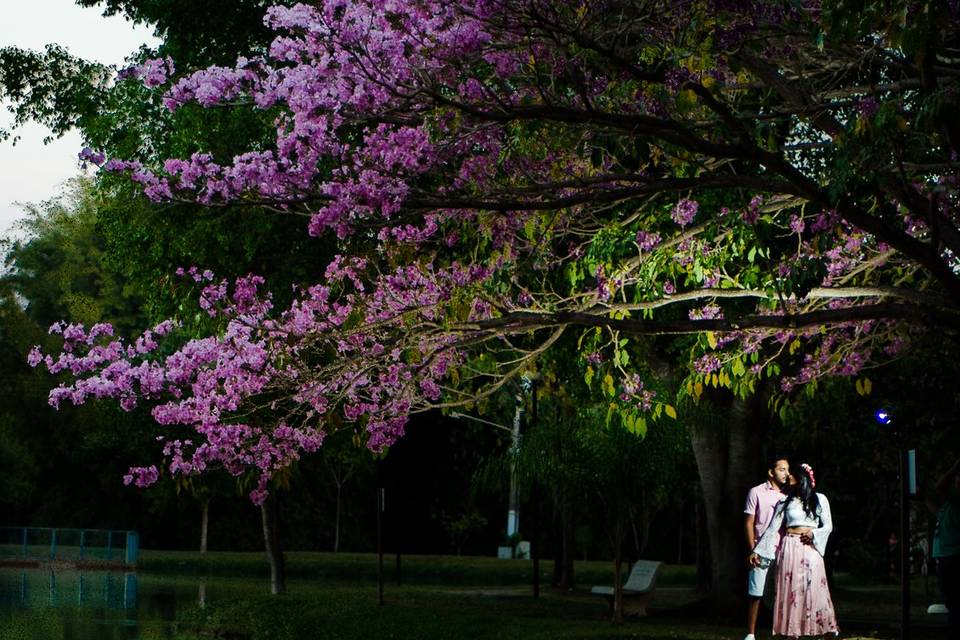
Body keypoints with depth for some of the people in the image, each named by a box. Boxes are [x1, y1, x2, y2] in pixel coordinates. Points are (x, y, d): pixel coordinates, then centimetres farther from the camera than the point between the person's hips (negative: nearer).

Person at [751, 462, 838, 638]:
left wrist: (814, 534, -12)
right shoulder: (785, 502, 9)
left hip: (811, 548, -1)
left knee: (814, 589, -4)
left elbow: (828, 526, 8)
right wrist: (757, 551, 2)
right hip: (790, 549, 1)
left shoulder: (819, 500, 8)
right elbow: (772, 529, 7)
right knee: (791, 590, 0)